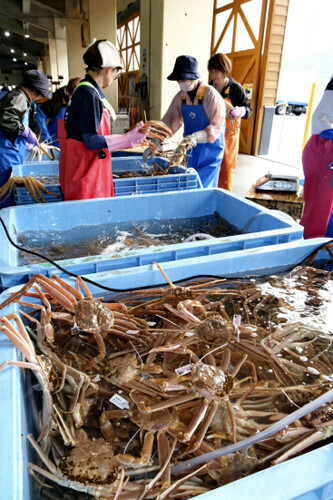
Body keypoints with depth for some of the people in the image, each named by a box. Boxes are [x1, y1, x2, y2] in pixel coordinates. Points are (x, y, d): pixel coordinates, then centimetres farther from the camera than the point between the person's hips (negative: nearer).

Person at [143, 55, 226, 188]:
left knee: (202, 188, -7)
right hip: (191, 150, 6)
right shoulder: (180, 97, 4)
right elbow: (168, 122, 4)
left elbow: (217, 126, -20)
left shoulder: (210, 95, -15)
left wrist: (197, 137, -36)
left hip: (210, 148, -5)